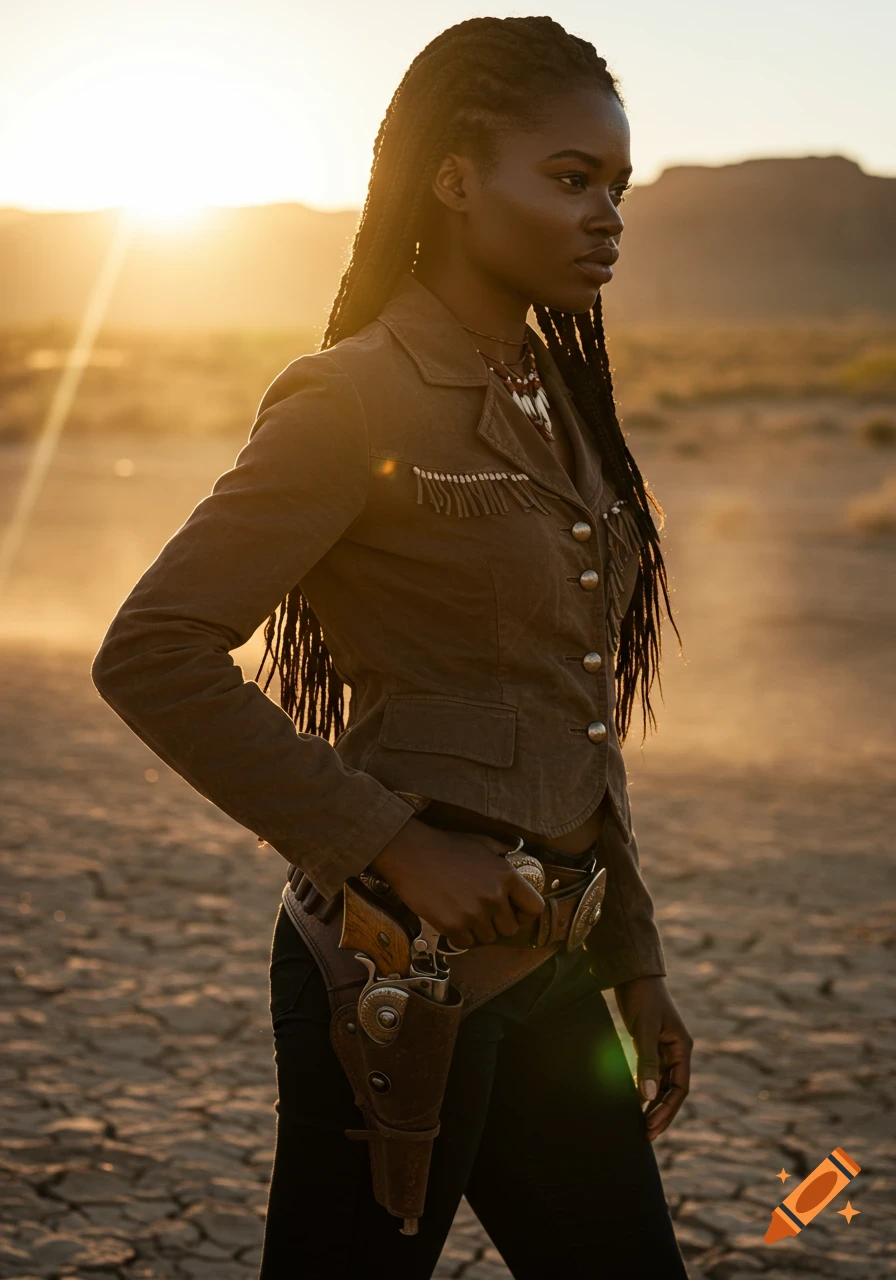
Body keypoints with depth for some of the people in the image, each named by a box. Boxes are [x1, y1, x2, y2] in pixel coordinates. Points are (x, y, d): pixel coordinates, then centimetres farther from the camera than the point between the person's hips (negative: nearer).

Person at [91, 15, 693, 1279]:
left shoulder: (557, 398, 13)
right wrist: (396, 846, -19)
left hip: (546, 967, 8)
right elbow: (152, 654, -19)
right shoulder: (354, 400, -12)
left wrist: (633, 961, 17)